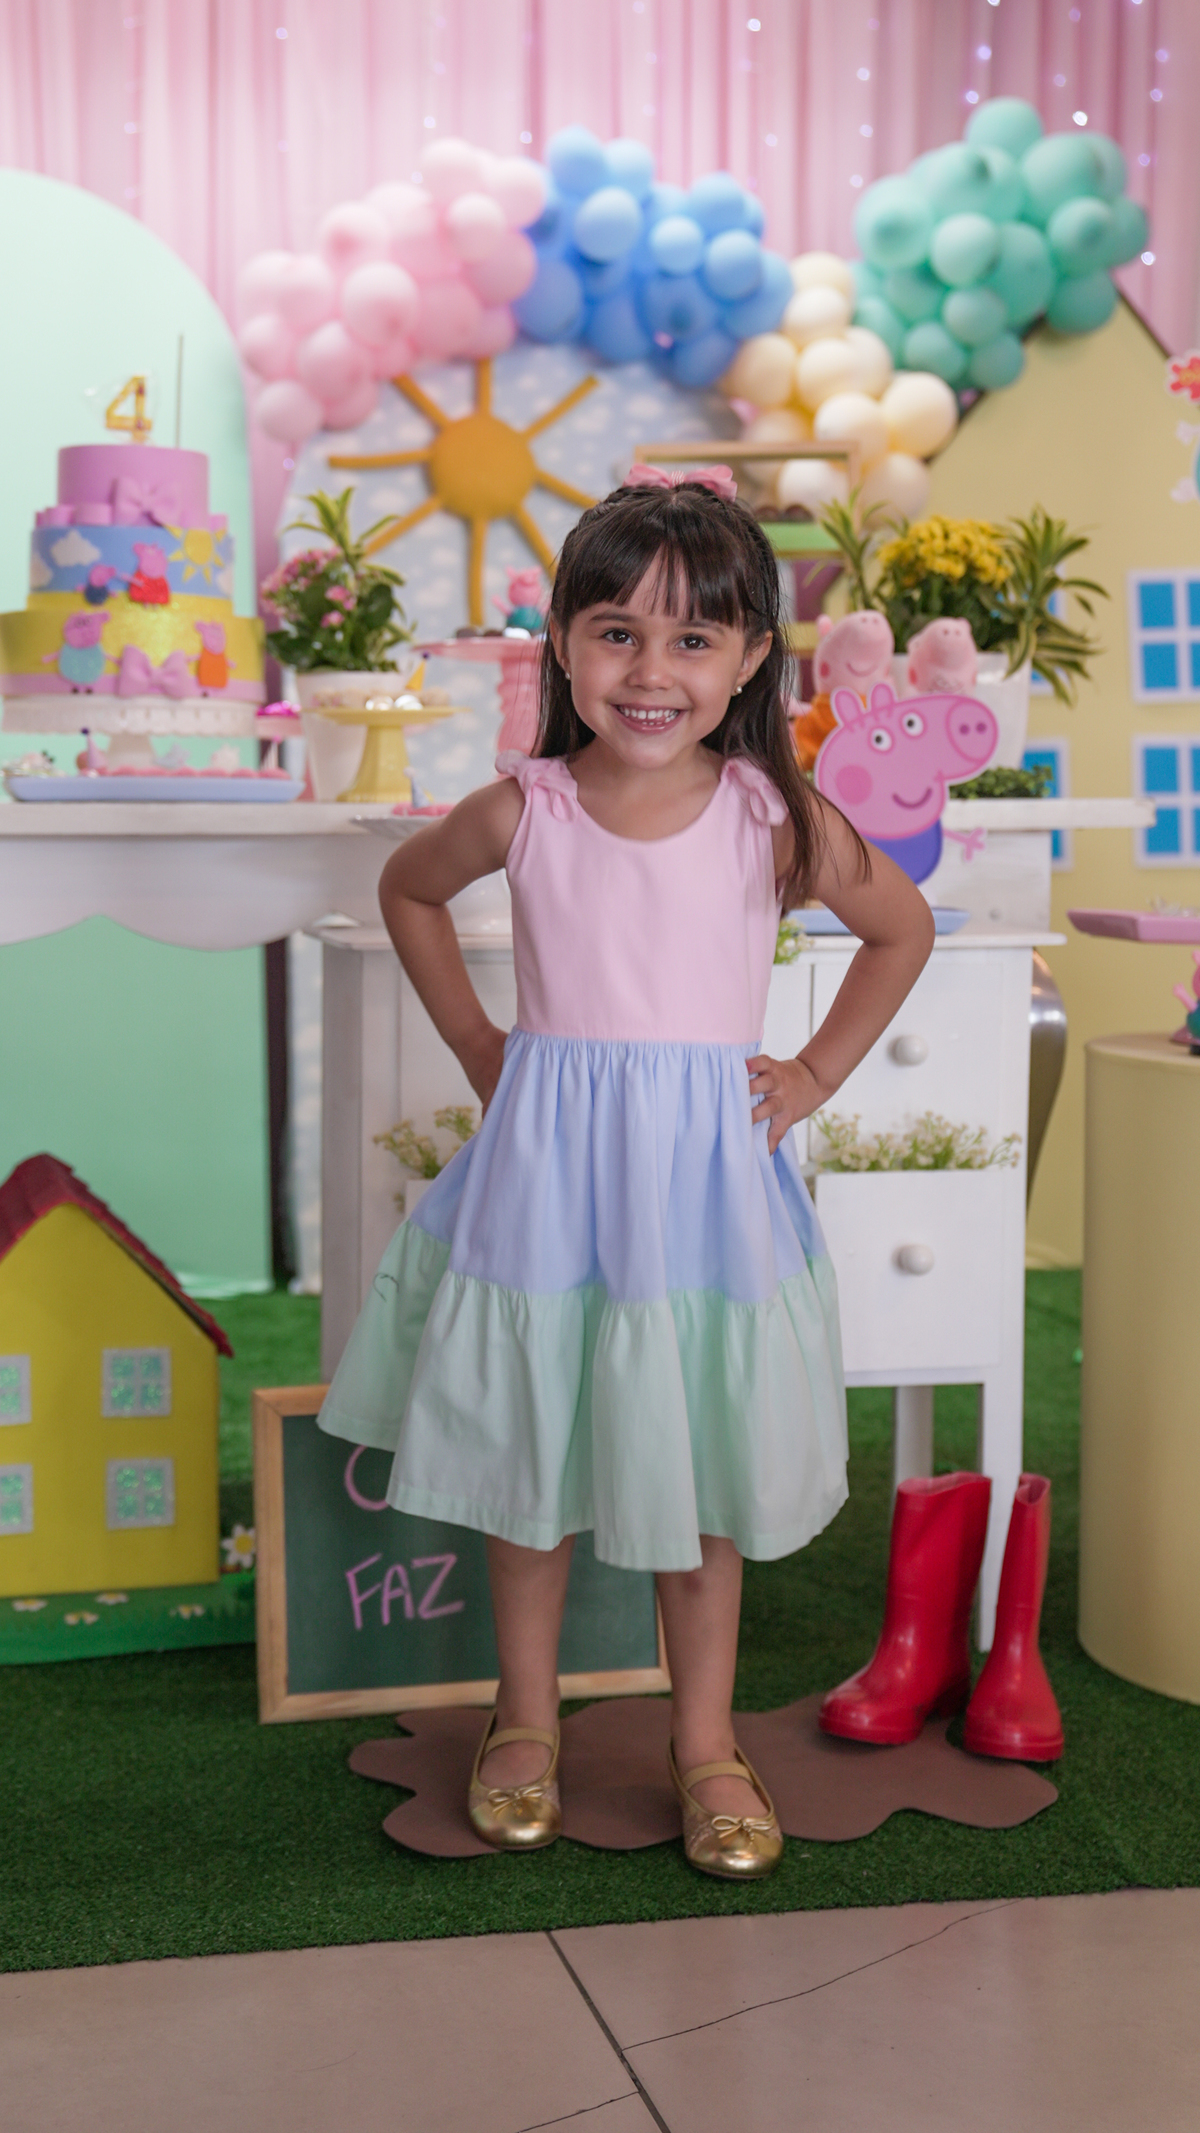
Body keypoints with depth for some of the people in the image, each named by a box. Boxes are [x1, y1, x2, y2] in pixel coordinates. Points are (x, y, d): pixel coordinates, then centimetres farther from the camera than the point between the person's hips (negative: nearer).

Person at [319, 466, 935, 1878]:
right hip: (542, 1178, 1)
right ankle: (526, 1720, 32)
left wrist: (816, 1074, 3)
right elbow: (408, 888, 14)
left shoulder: (776, 820, -8)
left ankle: (704, 1741, 28)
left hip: (706, 1178, 0)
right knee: (527, 1455, 12)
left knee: (700, 1469, 10)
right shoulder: (522, 811, -6)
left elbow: (903, 929, 9)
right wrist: (476, 1046, 8)